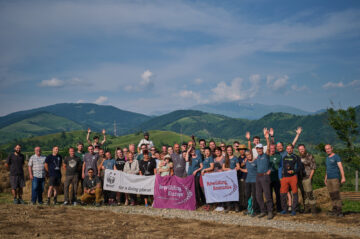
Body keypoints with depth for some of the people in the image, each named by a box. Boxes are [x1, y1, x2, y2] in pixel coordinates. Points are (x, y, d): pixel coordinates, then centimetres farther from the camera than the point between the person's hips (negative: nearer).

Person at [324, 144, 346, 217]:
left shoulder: (336, 157, -5)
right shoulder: (327, 158, 18)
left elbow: (341, 167, -14)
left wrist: (343, 177, -24)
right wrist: (325, 179, 22)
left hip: (335, 178, -8)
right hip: (329, 179, 8)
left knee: (336, 195, -13)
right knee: (332, 195, 6)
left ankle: (340, 211, -13)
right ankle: (334, 210, 9)